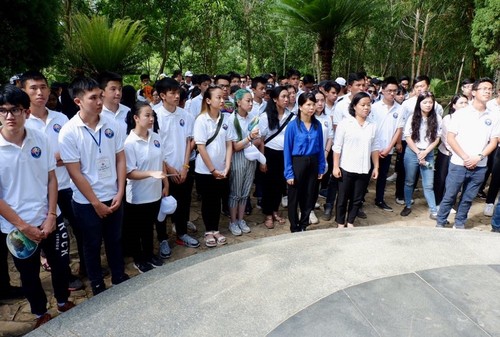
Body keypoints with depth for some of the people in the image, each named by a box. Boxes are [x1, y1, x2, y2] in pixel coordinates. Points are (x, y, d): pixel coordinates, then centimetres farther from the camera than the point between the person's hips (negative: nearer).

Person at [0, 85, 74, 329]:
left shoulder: (40, 139, -7)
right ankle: (40, 313, 40)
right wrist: (23, 226, -12)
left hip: (49, 219, 2)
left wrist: (51, 215, -8)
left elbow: (51, 179, -1)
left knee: (60, 264, 17)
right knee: (29, 274, 17)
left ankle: (63, 301, 43)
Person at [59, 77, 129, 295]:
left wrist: (119, 193, -4)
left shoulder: (111, 125, -5)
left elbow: (120, 159, 1)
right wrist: (96, 203, -12)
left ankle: (119, 276, 40)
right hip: (86, 202, -3)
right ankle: (97, 284, 36)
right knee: (92, 245, 16)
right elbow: (75, 172, -14)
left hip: (113, 197, 3)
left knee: (115, 240, 19)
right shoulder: (68, 132, -15)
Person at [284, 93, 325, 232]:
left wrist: (321, 168, 4)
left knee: (310, 195, 14)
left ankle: (303, 226, 32)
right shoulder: (293, 126, -12)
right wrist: (289, 173, -12)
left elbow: (320, 147, 6)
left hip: (313, 163, 4)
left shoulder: (317, 125, 0)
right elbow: (287, 150, -10)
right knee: (295, 197, 8)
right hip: (297, 163, -4)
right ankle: (294, 228, 25)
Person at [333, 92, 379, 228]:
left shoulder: (372, 126, 4)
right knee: (343, 198, 9)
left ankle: (350, 222, 30)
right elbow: (337, 147, -7)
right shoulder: (345, 123, -7)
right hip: (346, 168, -3)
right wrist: (335, 166, -10)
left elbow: (374, 148, 9)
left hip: (364, 170, 4)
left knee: (357, 198, 13)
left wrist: (376, 167, 8)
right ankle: (340, 224, 25)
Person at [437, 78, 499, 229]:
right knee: (449, 196, 3)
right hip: (458, 164, -3)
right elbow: (450, 138, -6)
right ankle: (440, 223, 16)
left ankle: (459, 224, 26)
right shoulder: (461, 113, -3)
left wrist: (479, 157, -10)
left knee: (467, 199, 11)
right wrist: (465, 158, -12)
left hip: (479, 167, 3)